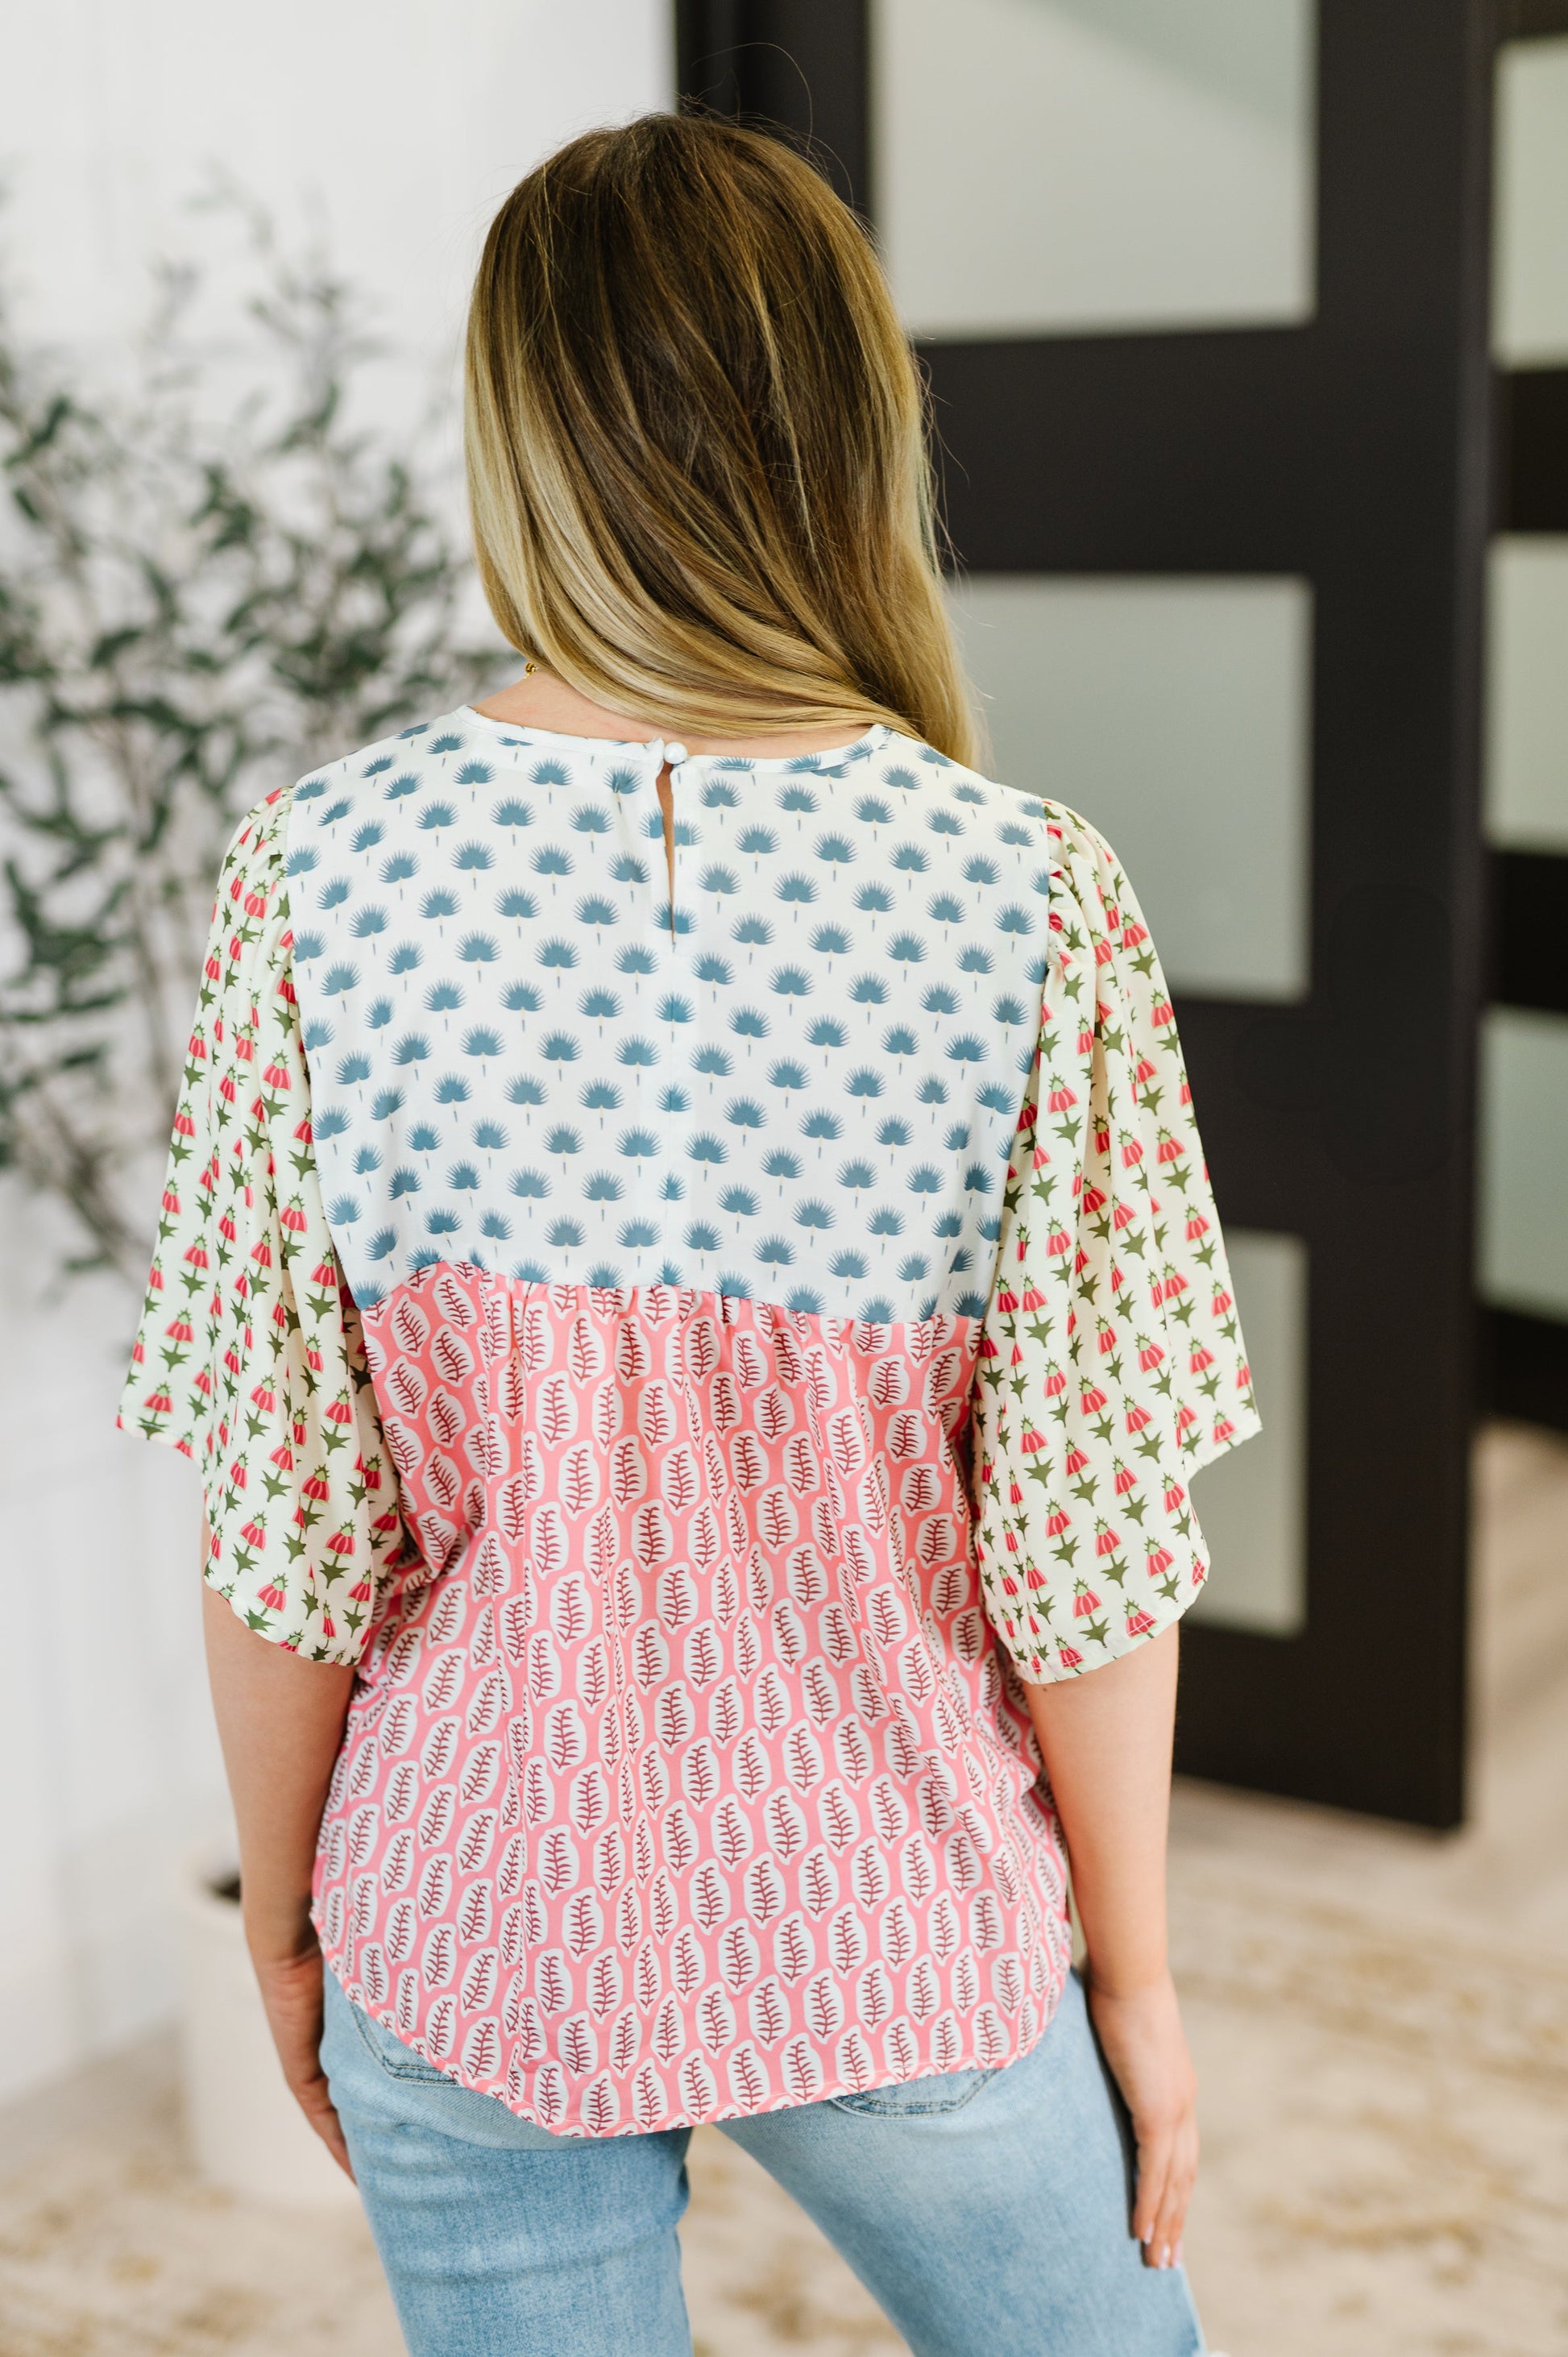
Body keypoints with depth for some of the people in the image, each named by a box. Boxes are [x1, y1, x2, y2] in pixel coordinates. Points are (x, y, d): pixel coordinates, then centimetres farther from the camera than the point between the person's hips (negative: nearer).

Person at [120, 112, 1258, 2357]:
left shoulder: (318, 874, -13)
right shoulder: (1032, 898, -16)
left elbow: (281, 1518, -9)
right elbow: (1088, 1548, -12)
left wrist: (281, 1914, 7)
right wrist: (1136, 1974, 3)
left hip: (470, 1937, 1)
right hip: (897, 1944, 0)